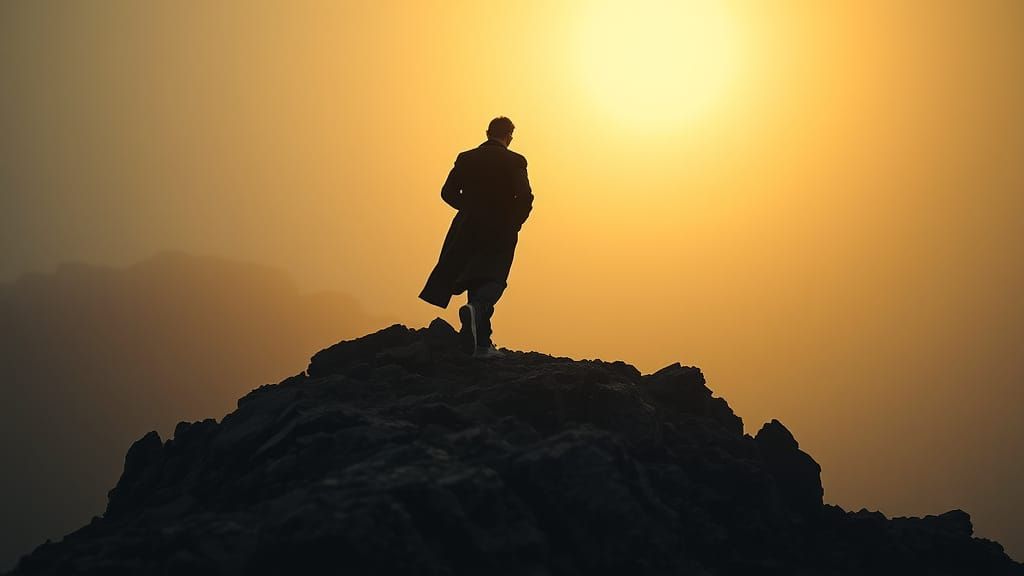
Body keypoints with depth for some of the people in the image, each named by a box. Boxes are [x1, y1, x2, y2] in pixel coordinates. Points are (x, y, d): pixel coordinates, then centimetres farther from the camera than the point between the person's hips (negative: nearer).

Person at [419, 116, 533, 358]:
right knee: (493, 282, 4)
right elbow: (525, 198, -14)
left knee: (476, 283, 11)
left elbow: (448, 192, 4)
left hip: (469, 230, 3)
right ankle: (475, 309, -29)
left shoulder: (466, 158, 4)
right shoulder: (514, 162, -6)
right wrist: (514, 223, 2)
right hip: (500, 233, -3)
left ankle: (482, 344, 10)